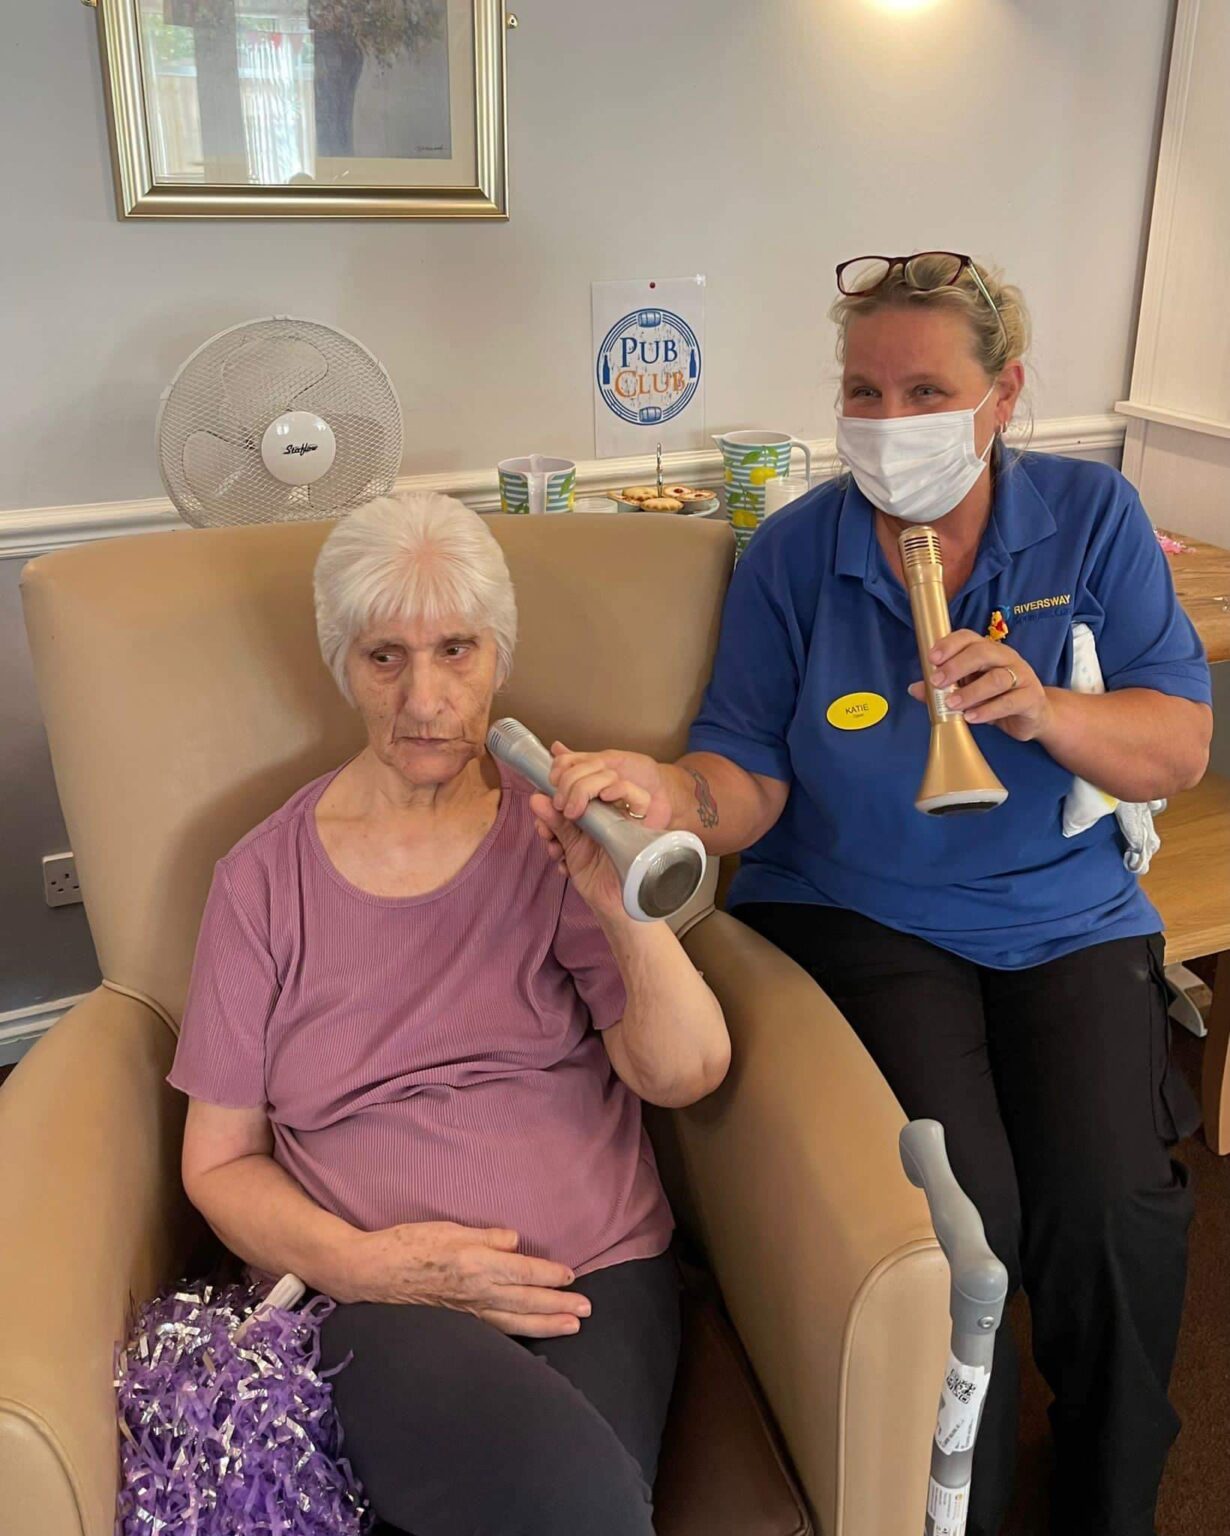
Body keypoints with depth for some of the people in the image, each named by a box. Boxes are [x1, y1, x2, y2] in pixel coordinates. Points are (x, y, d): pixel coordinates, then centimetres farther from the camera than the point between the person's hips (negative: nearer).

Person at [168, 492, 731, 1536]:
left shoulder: (552, 834, 5)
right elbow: (219, 1160, 8)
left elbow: (685, 1075, -4)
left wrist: (624, 908, -22)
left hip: (597, 1283, 2)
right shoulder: (266, 880, 4)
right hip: (378, 1302, -1)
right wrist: (358, 1263, -10)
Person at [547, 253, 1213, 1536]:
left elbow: (1178, 753, -1)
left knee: (1113, 1209, -19)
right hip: (858, 915, -1)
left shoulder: (1092, 517, 2)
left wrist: (1042, 709, -21)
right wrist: (677, 795, -27)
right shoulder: (793, 554, -1)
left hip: (1066, 918, 2)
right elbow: (753, 779, -4)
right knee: (957, 1208, -23)